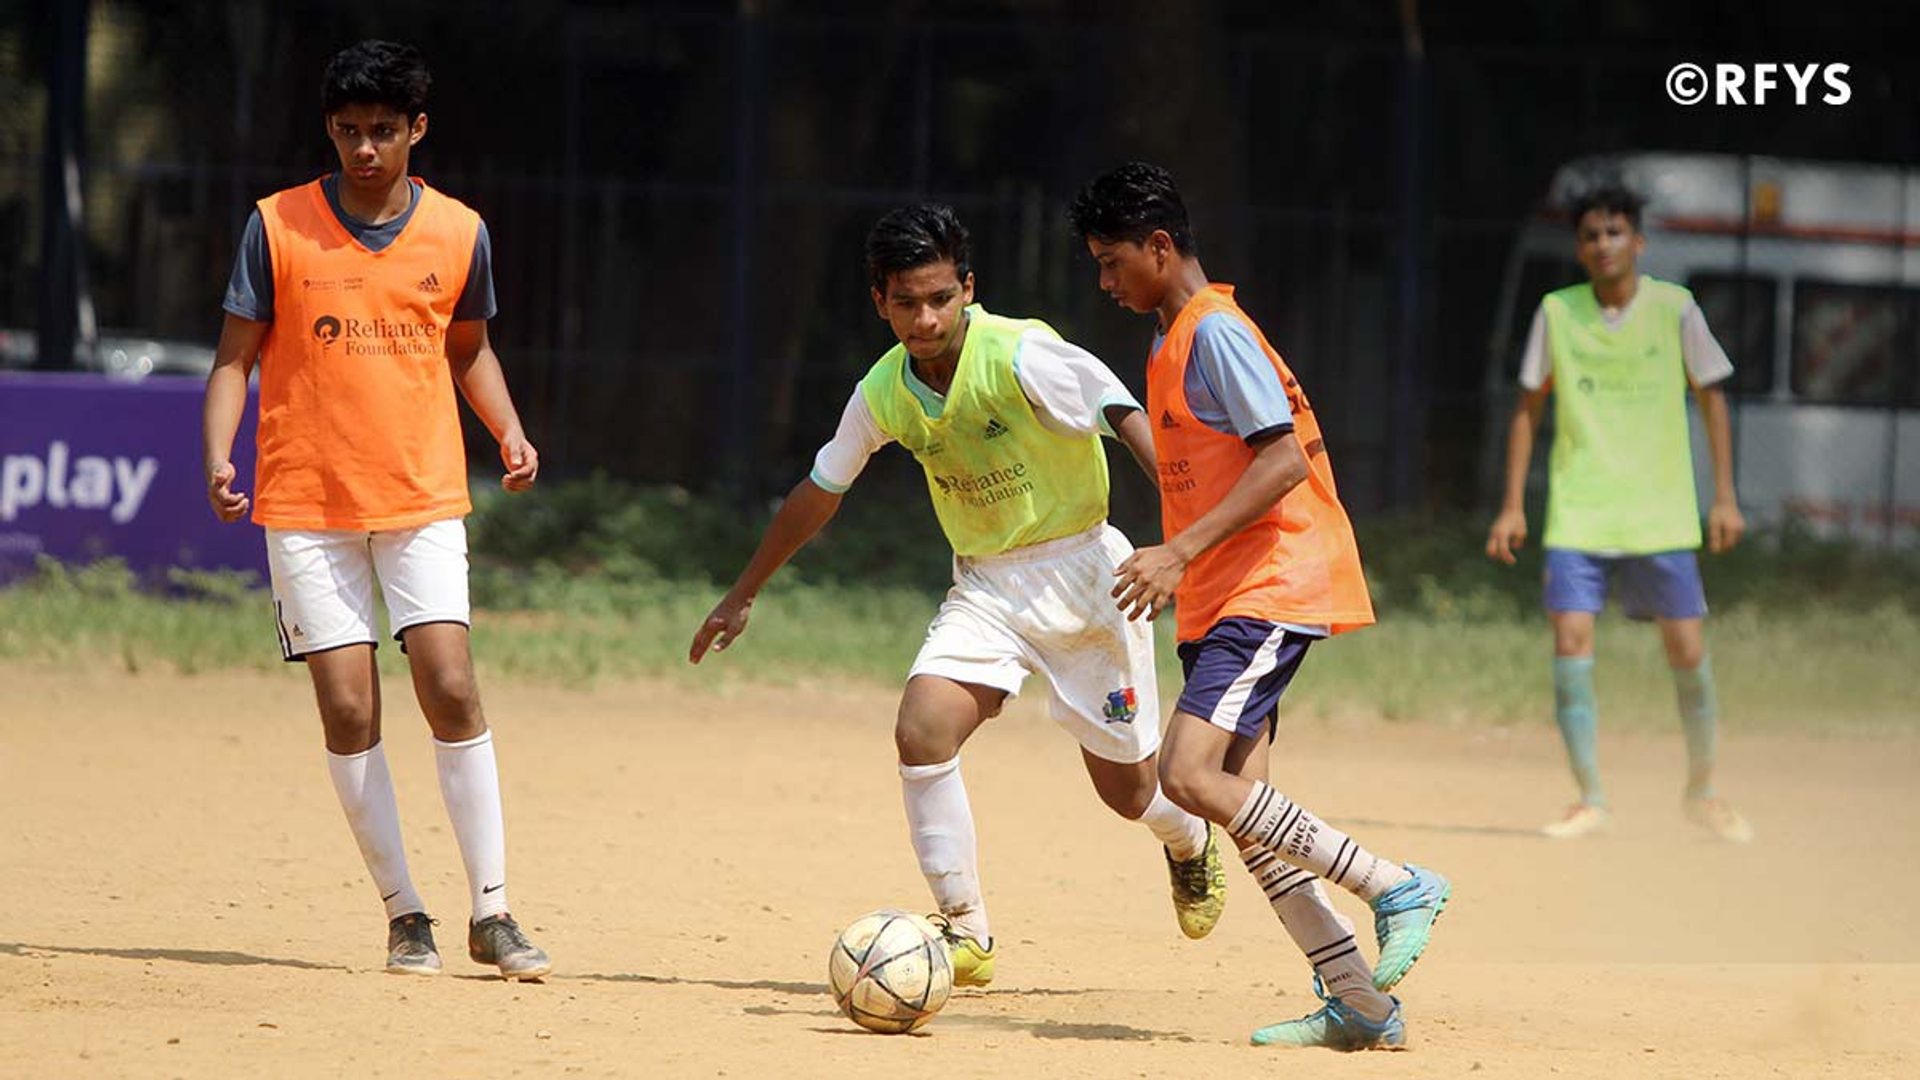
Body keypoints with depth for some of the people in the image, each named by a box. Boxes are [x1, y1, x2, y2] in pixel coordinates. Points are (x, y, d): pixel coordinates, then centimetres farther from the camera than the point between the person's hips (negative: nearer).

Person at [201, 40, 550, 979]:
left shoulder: (458, 233, 4)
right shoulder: (276, 227, -2)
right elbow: (236, 355, 2)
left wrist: (510, 432, 2)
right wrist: (219, 456, -14)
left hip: (423, 499, 1)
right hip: (306, 504, -1)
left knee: (451, 690, -11)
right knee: (348, 711, -4)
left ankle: (490, 911, -4)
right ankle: (404, 913, 7)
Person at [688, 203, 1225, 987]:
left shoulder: (1022, 356, -20)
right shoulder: (884, 393, -2)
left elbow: (1129, 423, -26)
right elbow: (818, 494, 13)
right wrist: (743, 595, 20)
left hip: (1079, 567, -4)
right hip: (984, 584, 4)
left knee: (1128, 789, 5)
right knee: (922, 731, -20)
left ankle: (1191, 841, 43)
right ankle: (965, 932, -10)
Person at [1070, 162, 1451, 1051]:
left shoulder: (1216, 332, -12)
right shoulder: (1172, 343, 18)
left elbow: (1284, 460, -21)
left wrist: (1180, 553, -25)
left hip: (1270, 590, -10)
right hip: (1218, 603, 10)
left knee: (1190, 775, -21)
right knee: (1236, 796, 2)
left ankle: (1397, 887, -12)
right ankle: (1357, 1003, 3)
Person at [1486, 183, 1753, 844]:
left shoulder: (1673, 309, -2)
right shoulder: (1557, 313, 1)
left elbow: (1711, 398, 7)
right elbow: (1529, 409, 9)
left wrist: (1725, 497, 1)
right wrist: (1513, 506, 3)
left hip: (1661, 516, 0)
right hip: (1578, 515, 0)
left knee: (1688, 652, -2)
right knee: (1570, 643, -12)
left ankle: (1702, 792, 20)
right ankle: (1589, 800, -1)